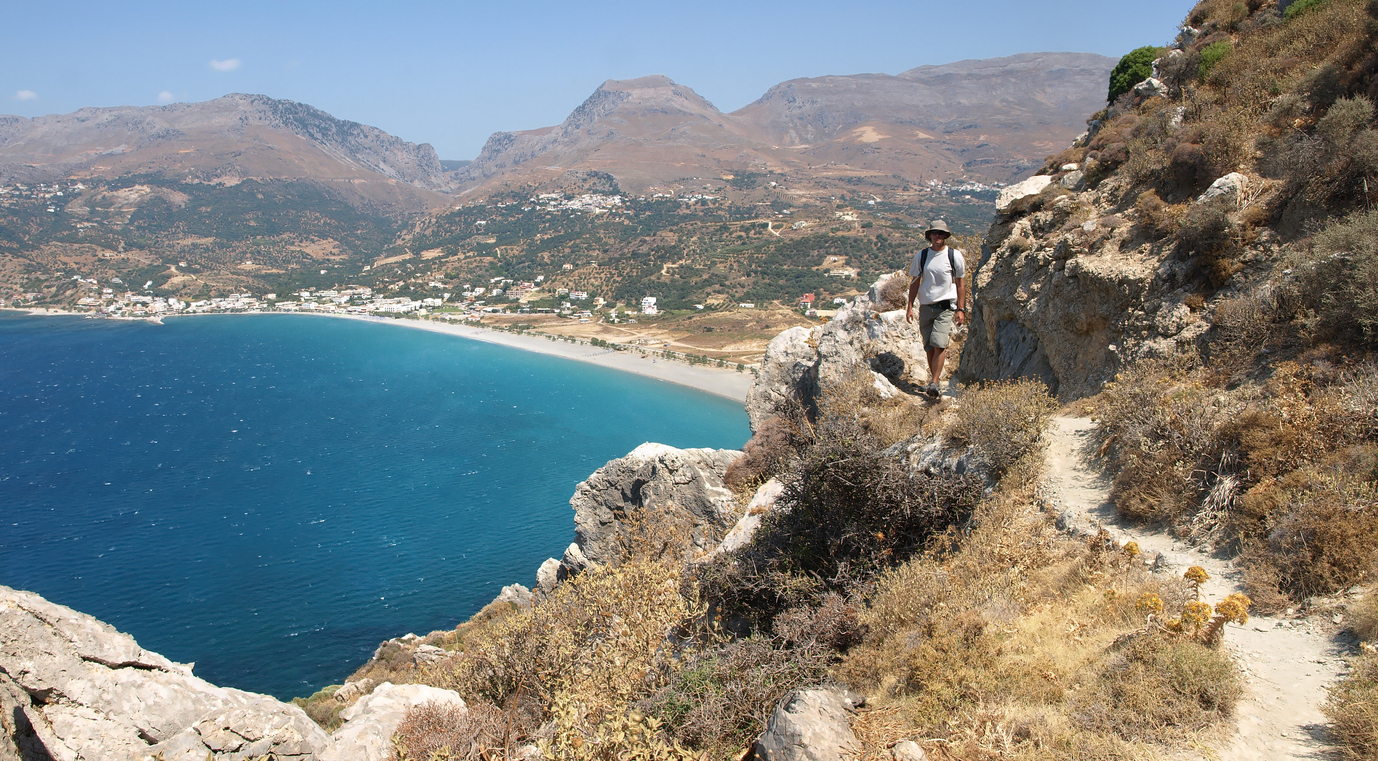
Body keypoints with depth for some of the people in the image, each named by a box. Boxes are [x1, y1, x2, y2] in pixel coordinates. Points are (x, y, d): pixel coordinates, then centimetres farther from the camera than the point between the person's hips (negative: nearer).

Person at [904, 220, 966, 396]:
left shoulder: (955, 256, 1)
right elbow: (915, 282, 12)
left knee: (939, 345, -15)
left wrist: (961, 310, 1)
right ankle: (935, 380, 20)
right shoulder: (921, 256, 6)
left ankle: (934, 384, -16)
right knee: (929, 347, 6)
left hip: (946, 307, -3)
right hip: (925, 307, 3)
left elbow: (960, 284, 5)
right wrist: (910, 307, 5)